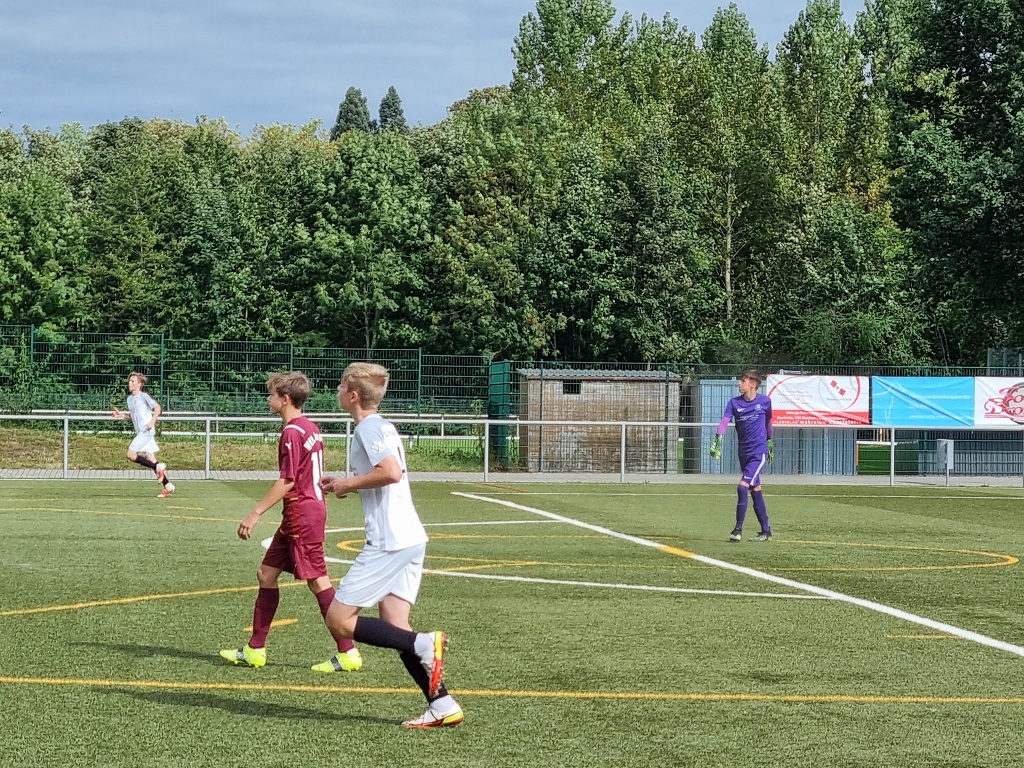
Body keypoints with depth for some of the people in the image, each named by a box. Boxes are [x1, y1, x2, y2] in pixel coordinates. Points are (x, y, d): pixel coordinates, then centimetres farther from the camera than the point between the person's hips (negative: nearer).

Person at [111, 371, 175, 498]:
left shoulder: (144, 396, -8)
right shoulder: (130, 398, 16)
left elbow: (158, 408, -7)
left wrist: (152, 422, -17)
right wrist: (121, 415, 11)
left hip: (147, 431, -9)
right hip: (140, 433, 9)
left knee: (131, 455, -16)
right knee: (150, 459, 6)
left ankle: (158, 467, -9)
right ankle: (168, 486, 9)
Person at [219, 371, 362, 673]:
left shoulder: (292, 432, -15)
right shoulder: (310, 428, 13)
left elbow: (287, 481, -20)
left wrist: (256, 513, -19)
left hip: (301, 514, -10)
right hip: (313, 510, 10)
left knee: (318, 581, -6)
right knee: (266, 573, 13)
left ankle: (348, 654, -4)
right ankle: (255, 650, 17)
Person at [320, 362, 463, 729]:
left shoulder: (368, 428, -11)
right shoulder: (381, 426, 19)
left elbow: (392, 472, -26)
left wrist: (348, 483, -12)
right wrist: (346, 485, 19)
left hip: (389, 542, -10)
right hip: (409, 538, 10)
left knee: (339, 620, -5)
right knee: (394, 630, 8)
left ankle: (425, 645, -14)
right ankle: (442, 706, 1)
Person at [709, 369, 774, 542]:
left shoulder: (765, 401, 0)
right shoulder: (734, 403, 3)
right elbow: (724, 421, -12)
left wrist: (770, 442, 24)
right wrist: (717, 440, -28)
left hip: (759, 452, -4)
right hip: (744, 453, 4)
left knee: (742, 487, -18)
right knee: (755, 492, 10)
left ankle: (738, 529, -13)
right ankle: (766, 531, 20)